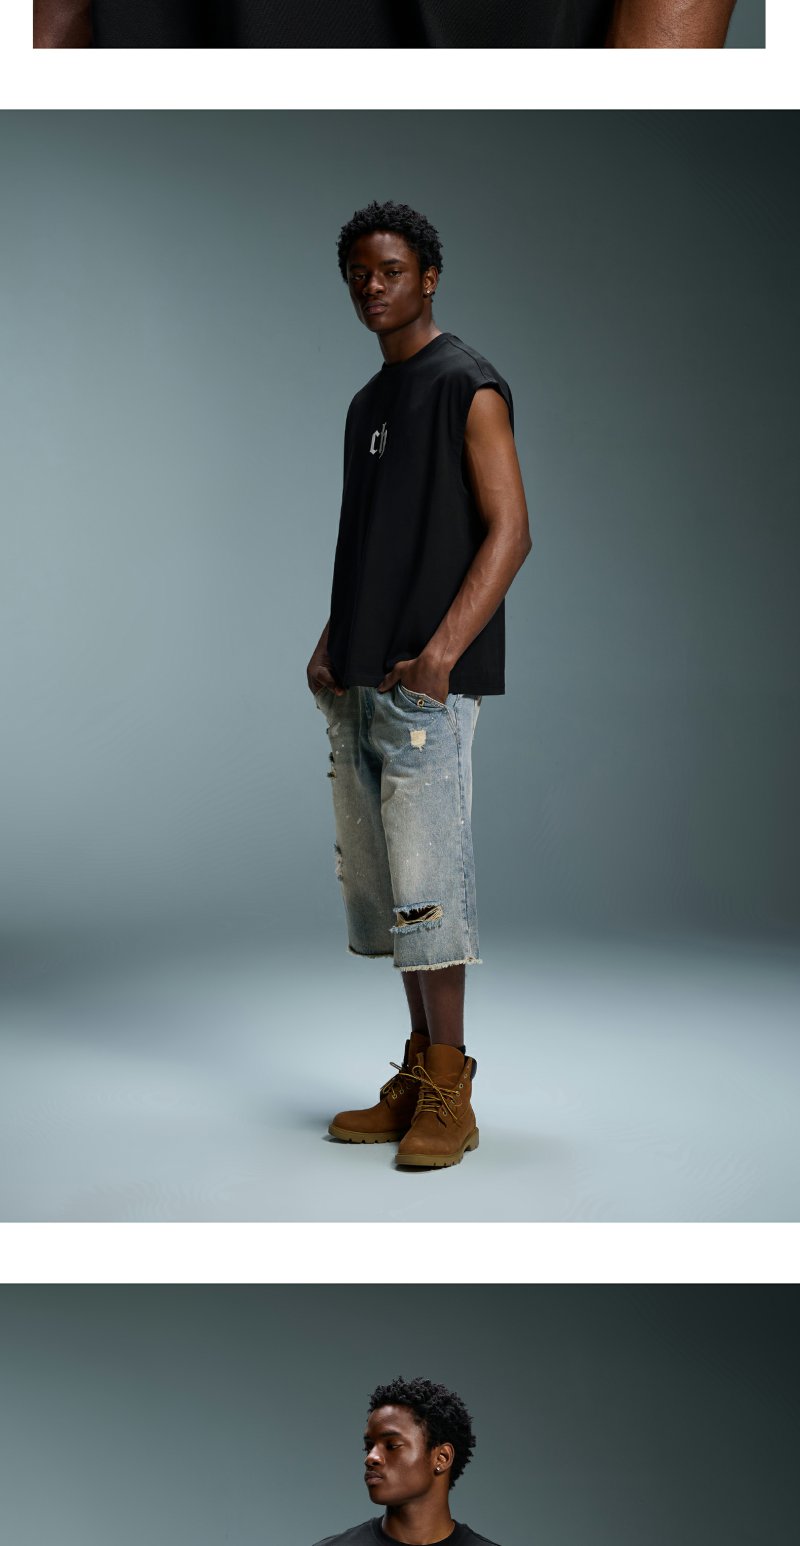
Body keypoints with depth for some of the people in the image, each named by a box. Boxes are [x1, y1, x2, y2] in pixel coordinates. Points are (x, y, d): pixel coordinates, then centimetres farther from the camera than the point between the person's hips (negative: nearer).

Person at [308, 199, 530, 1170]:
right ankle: (417, 1078, 17)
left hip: (428, 685, -8)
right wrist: (329, 646, 10)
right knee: (377, 883, 9)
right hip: (358, 686, 8)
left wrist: (440, 651, -21)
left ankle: (448, 1097, -2)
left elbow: (509, 532, -12)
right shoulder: (367, 404, 20)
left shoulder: (468, 388, -4)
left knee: (426, 881, -9)